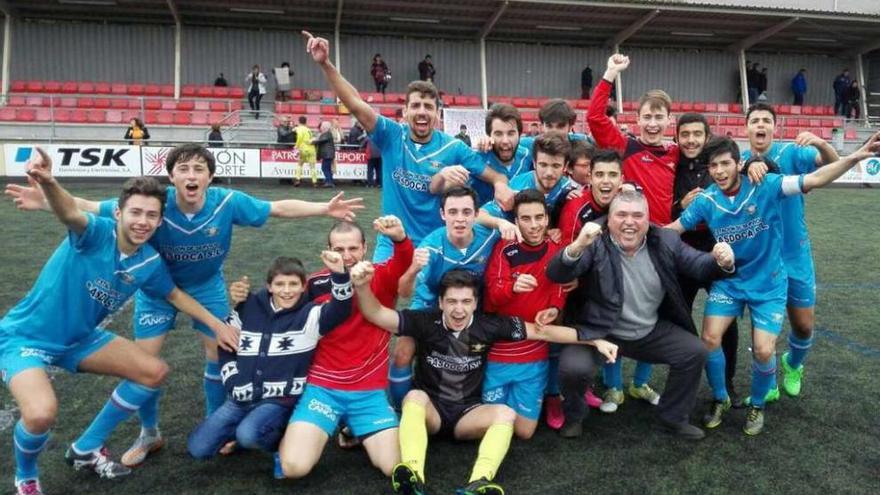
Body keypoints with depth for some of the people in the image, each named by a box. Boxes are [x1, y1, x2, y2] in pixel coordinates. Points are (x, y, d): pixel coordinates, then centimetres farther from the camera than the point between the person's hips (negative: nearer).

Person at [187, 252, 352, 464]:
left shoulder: (309, 315, -8)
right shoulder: (248, 309, 3)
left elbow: (340, 310, -27)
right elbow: (224, 346, 12)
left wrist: (339, 273, -43)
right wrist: (234, 384, 0)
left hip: (280, 400, -4)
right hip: (241, 398, 5)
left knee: (248, 436, -30)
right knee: (198, 448, -3)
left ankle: (280, 440, 1)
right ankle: (242, 432, 21)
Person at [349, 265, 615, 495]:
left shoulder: (490, 325, -9)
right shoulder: (426, 322, -12)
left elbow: (543, 331, -4)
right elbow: (377, 314, -20)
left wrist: (593, 340, -5)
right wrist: (362, 285, -41)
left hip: (468, 412, 1)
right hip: (429, 409, -1)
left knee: (505, 413, -27)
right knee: (415, 396, -33)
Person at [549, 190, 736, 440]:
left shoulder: (665, 241, -3)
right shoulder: (596, 244, -17)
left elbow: (699, 266, 2)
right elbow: (556, 275, -28)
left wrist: (722, 262, -23)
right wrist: (577, 246, -49)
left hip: (651, 332, 5)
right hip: (599, 332, -4)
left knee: (695, 352, -3)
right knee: (574, 367, -27)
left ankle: (673, 417, 21)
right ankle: (573, 417, 9)